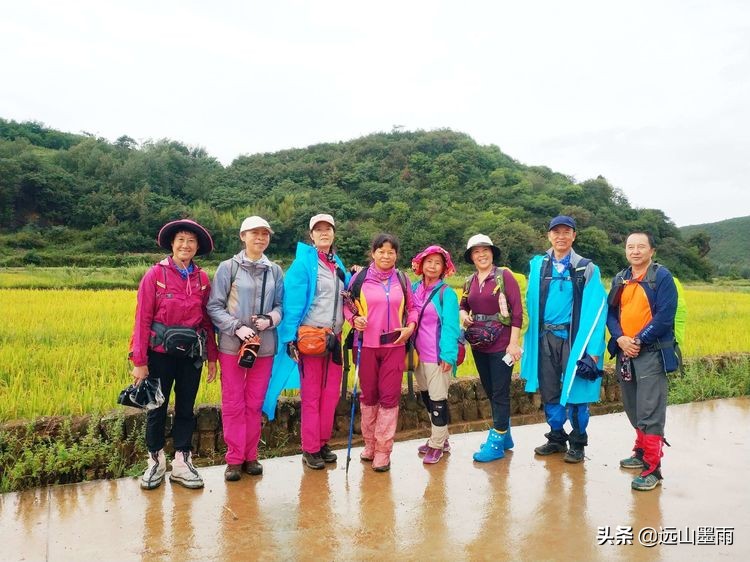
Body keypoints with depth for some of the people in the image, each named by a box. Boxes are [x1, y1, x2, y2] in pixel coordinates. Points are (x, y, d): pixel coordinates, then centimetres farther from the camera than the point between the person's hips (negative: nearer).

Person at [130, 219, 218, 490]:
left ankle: (182, 463, 24)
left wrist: (212, 357, 6)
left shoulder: (202, 279, 2)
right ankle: (156, 462, 27)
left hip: (192, 354, 3)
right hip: (161, 353, -3)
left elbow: (207, 320, 6)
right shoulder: (155, 274, -7)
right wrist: (139, 361, -11)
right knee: (157, 407, 10)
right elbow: (143, 318, -9)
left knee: (186, 408, 11)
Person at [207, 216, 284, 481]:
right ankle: (234, 459, 17)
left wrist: (270, 319, -12)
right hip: (232, 345, -2)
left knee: (255, 404, 10)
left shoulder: (275, 271, 5)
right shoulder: (228, 267, -3)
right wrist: (237, 328, -16)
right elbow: (214, 306, -4)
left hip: (265, 346, 3)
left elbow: (280, 305, 9)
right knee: (233, 404, 4)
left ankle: (251, 456, 23)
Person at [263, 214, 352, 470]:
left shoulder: (338, 264, 13)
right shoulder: (303, 262, -7)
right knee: (311, 395, 3)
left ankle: (323, 442, 25)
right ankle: (310, 449, 14)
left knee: (331, 393, 11)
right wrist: (291, 338, -17)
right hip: (310, 337, -6)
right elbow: (292, 302, -12)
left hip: (334, 337, 6)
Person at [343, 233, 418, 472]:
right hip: (366, 345, -1)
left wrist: (411, 325, -4)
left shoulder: (402, 279, 6)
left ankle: (383, 450, 12)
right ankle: (370, 444, 28)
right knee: (368, 395, 11)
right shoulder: (360, 278, -1)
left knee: (389, 397, 1)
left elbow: (412, 308, 14)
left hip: (394, 345, 1)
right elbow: (347, 305, 6)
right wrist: (354, 319, -13)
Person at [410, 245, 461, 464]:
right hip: (418, 354, 6)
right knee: (426, 397, 16)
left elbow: (450, 326, -13)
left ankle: (437, 445, 16)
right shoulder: (414, 288, 7)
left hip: (438, 355, -6)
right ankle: (439, 438, 32)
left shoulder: (446, 292, -8)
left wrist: (448, 354, -19)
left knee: (438, 399, 3)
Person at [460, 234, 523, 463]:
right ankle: (504, 434, 30)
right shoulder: (470, 281, 8)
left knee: (500, 392, 0)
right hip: (478, 344, 6)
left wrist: (514, 343, -16)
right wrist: (463, 315, -2)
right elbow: (463, 305, 22)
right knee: (490, 391, 15)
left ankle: (496, 441, 10)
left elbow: (517, 310, -11)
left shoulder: (504, 275, -8)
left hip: (501, 344, -6)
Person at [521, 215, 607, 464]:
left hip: (573, 338, -3)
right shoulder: (537, 266, 6)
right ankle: (556, 438, 28)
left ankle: (577, 444, 19)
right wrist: (533, 336, 2)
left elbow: (597, 309, -8)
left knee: (575, 392, 3)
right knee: (549, 392, 11)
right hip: (545, 338, 3)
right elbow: (531, 304, 10)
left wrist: (593, 348, -14)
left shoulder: (587, 269, -3)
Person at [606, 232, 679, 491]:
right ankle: (642, 452, 32)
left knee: (650, 411, -8)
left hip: (651, 353, -6)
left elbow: (665, 316, -13)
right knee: (633, 409, 16)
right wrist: (620, 338, -8)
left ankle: (652, 469, -2)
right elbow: (610, 312, 9)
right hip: (625, 353, 6)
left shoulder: (662, 276, -5)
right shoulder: (620, 279, 12)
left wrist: (639, 340, -14)